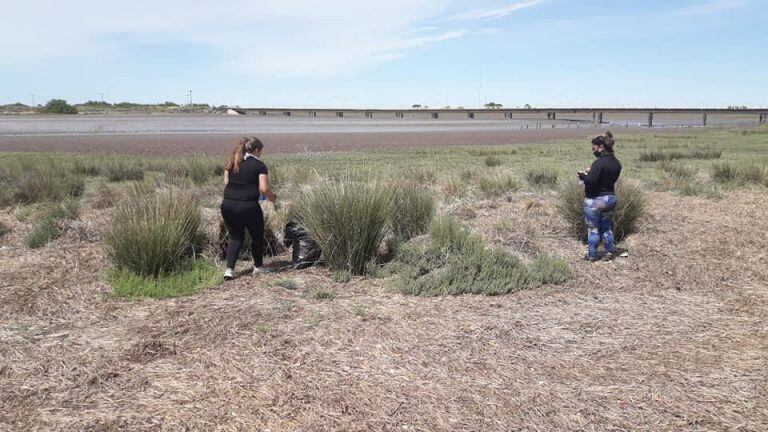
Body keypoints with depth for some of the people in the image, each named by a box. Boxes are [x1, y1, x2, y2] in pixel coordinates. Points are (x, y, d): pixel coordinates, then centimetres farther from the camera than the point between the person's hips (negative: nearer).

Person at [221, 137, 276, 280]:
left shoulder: (232, 162, 12)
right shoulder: (259, 165, -3)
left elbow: (226, 182, 11)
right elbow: (264, 188, -9)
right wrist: (272, 197, 9)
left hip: (228, 205, 5)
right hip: (248, 207, -5)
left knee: (235, 237, 19)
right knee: (257, 236, 18)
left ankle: (229, 269, 5)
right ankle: (258, 267, 30)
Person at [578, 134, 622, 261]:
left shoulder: (599, 163, -22)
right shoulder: (616, 163, 5)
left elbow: (591, 181, -29)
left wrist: (582, 175, -10)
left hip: (595, 200, -8)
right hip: (611, 198, 8)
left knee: (593, 229, 5)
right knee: (607, 227, 20)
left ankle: (592, 255, 13)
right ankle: (610, 252, 26)